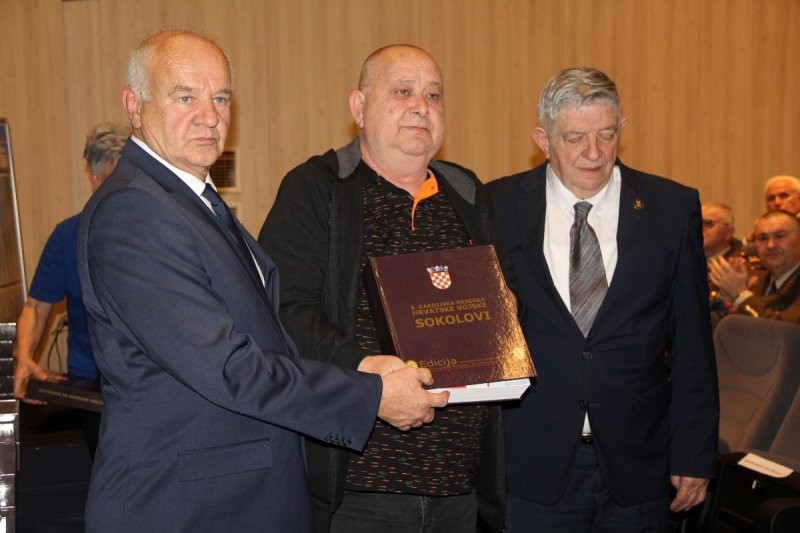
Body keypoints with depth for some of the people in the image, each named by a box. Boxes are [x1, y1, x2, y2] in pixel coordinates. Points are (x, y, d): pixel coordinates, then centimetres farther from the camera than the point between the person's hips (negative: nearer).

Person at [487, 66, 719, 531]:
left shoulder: (673, 208, 0)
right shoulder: (499, 208, -2)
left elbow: (692, 344, 2)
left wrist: (694, 455, 1)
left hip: (636, 464, 1)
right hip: (531, 465, -1)